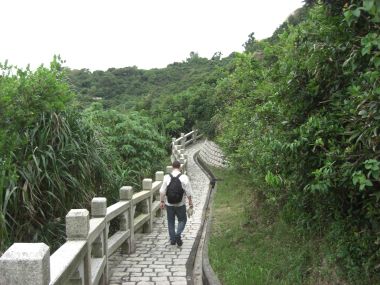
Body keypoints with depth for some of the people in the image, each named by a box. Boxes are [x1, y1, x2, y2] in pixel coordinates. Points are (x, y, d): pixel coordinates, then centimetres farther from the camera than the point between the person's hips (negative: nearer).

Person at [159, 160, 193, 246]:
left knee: (171, 221, 13)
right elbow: (188, 192, -7)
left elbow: (162, 191, -4)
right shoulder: (184, 177, -10)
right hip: (180, 204, -1)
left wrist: (161, 201, 6)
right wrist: (190, 201, 6)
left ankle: (172, 239, 17)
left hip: (169, 204, 2)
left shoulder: (167, 177, -6)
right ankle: (178, 235, -4)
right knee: (182, 220, 15)